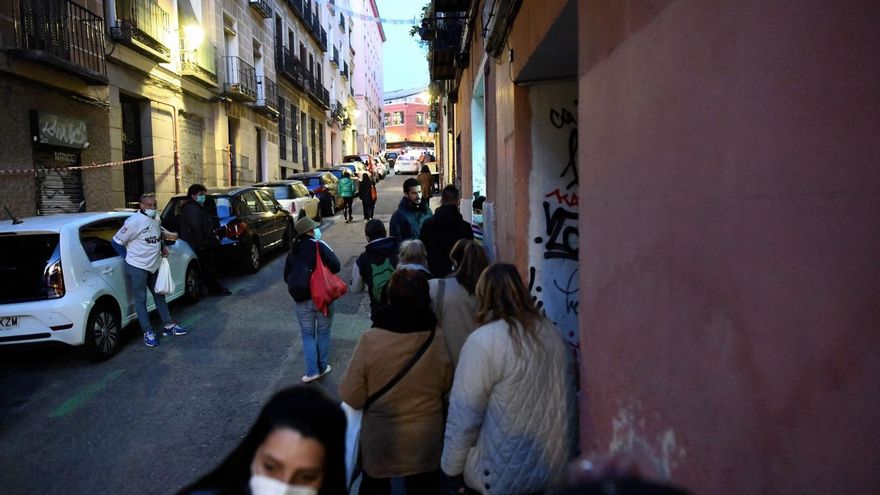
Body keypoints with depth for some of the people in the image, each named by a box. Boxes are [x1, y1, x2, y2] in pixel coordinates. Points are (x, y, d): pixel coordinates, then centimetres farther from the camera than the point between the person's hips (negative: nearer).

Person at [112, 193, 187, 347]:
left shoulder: (156, 220, 5)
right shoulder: (134, 222, -19)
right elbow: (116, 242, -14)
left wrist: (163, 247, 5)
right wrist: (129, 257, -10)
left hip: (154, 266, 8)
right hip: (137, 267, -8)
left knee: (159, 296, 16)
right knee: (140, 300, 2)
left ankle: (168, 326, 27)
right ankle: (148, 333, 9)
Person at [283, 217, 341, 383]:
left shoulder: (293, 251, 5)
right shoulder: (320, 246, -11)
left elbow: (287, 276, 9)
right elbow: (336, 267, -15)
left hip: (302, 300, 3)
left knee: (307, 335, 13)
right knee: (323, 333, 13)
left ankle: (312, 371, 6)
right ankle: (322, 367, 21)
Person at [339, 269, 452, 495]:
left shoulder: (369, 340, -25)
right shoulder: (437, 338, -20)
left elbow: (351, 397, -17)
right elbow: (446, 387, -4)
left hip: (379, 442, -1)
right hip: (426, 441, 1)